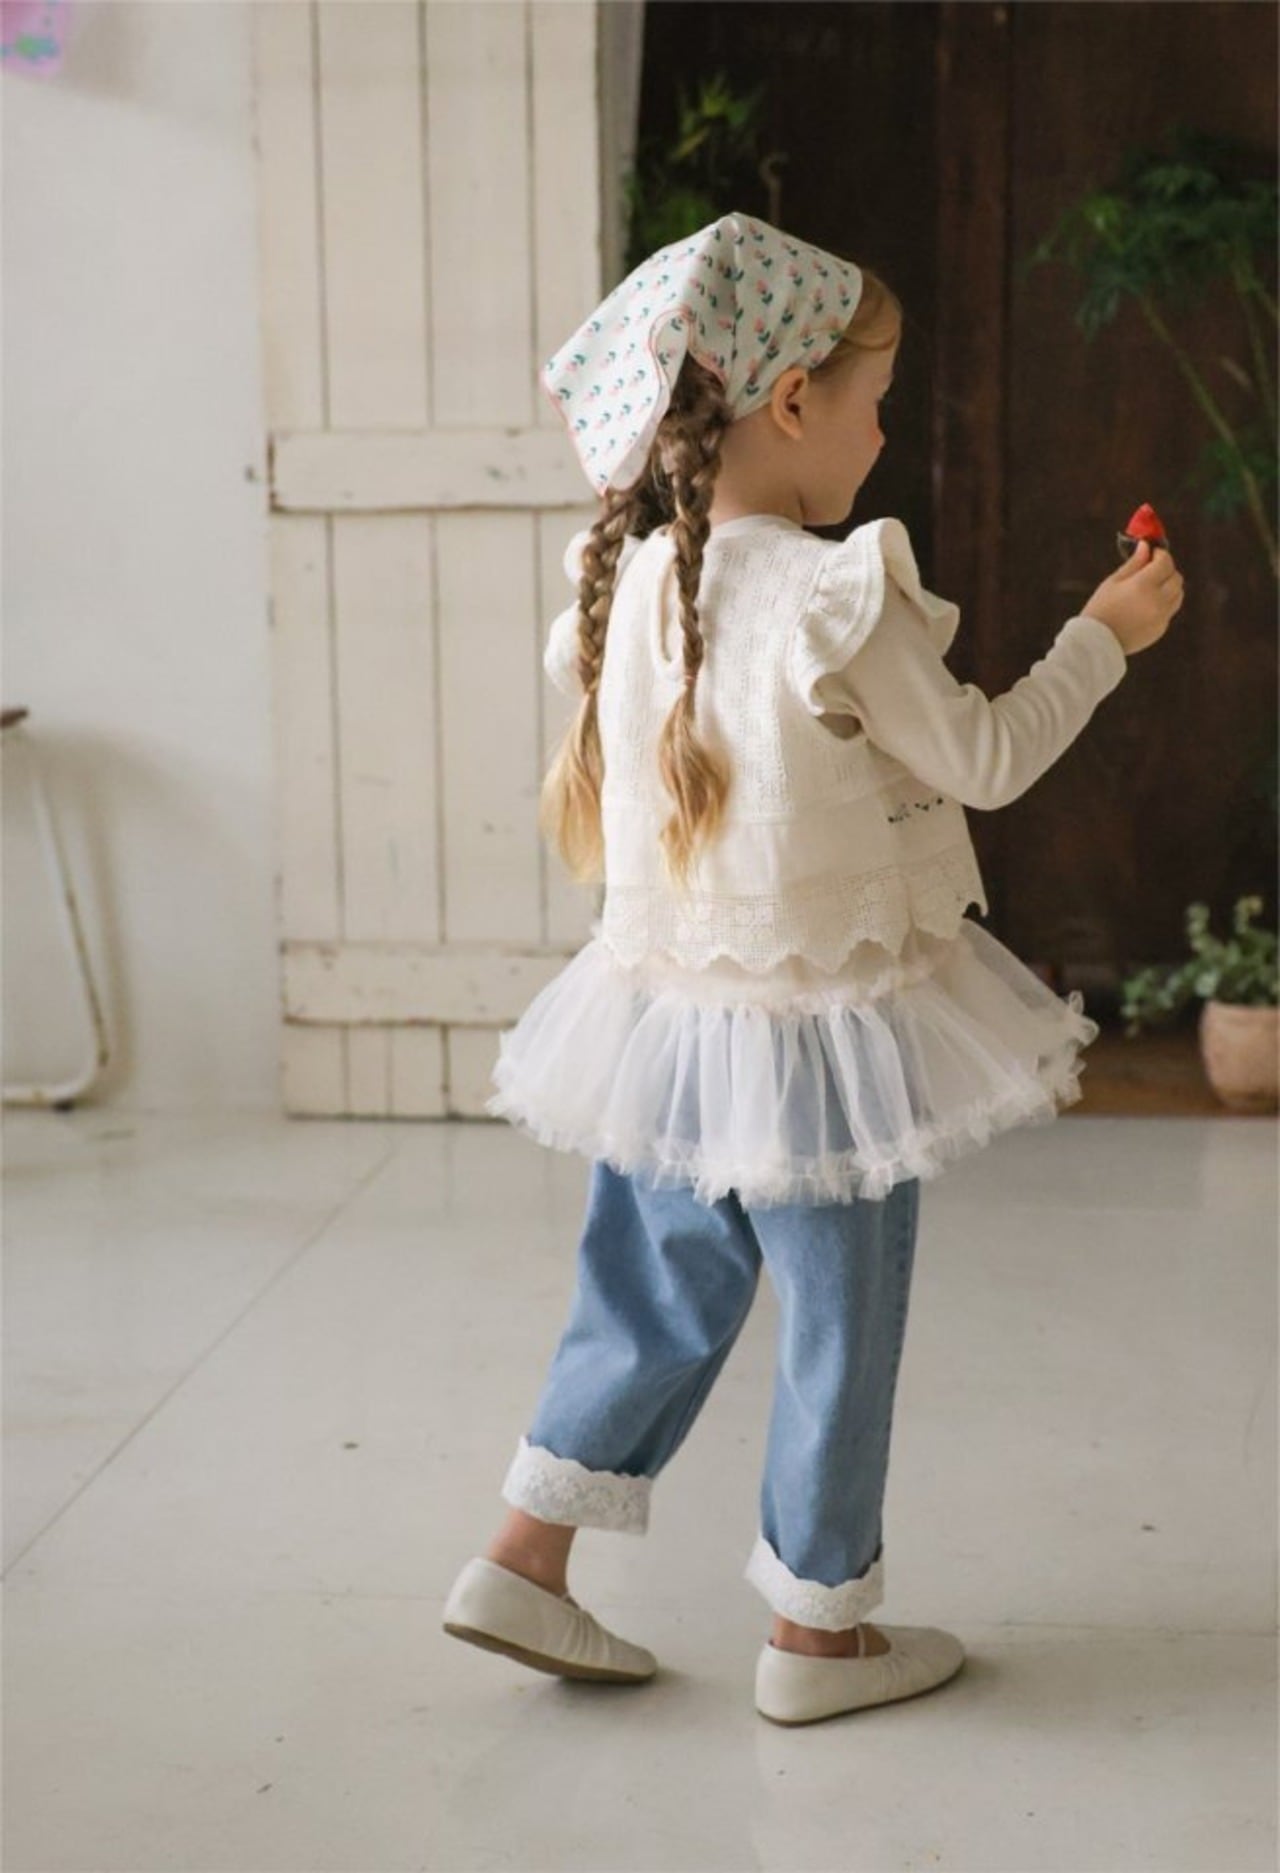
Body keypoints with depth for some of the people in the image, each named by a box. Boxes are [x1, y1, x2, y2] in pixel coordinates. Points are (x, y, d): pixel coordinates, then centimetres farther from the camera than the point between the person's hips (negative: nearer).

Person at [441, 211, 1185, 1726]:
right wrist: (1104, 634, 4)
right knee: (839, 1332, 10)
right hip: (820, 1033, -6)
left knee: (656, 1297, 21)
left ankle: (522, 1562, 28)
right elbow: (985, 762, -10)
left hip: (665, 1016, 7)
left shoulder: (630, 581, -1)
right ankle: (817, 1631, 25)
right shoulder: (836, 601, -20)